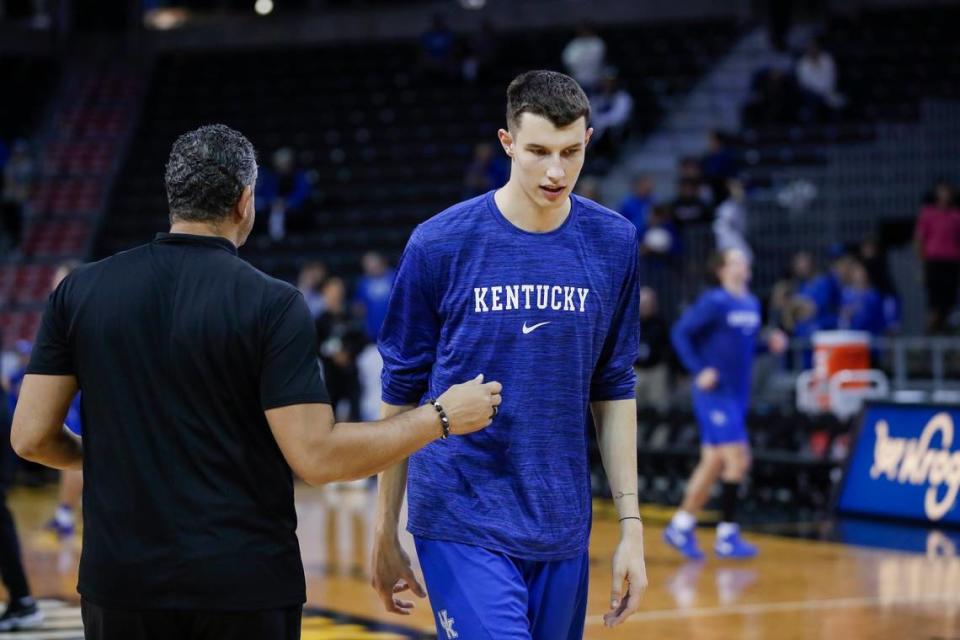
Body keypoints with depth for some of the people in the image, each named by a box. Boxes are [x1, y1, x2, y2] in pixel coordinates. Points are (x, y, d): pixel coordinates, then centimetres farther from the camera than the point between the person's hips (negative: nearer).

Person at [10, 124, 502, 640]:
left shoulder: (79, 291, 0)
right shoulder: (272, 304, -10)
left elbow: (31, 437, 0)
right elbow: (317, 457, -16)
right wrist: (441, 418, -4)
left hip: (120, 581, 3)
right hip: (246, 586, -3)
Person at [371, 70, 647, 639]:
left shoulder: (614, 244, 2)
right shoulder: (440, 245, -6)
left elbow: (613, 390, 9)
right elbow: (401, 392, 1)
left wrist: (631, 524, 5)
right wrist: (386, 533, 4)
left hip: (562, 529, 4)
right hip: (464, 525, -3)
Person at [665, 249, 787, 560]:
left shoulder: (752, 304, 12)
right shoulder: (714, 302, -11)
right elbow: (680, 333, -12)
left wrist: (771, 342, 4)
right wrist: (698, 370, -20)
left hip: (737, 395, 8)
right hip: (714, 393, -8)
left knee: (713, 463, 12)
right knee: (738, 460, -12)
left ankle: (681, 527, 22)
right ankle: (726, 536, -4)